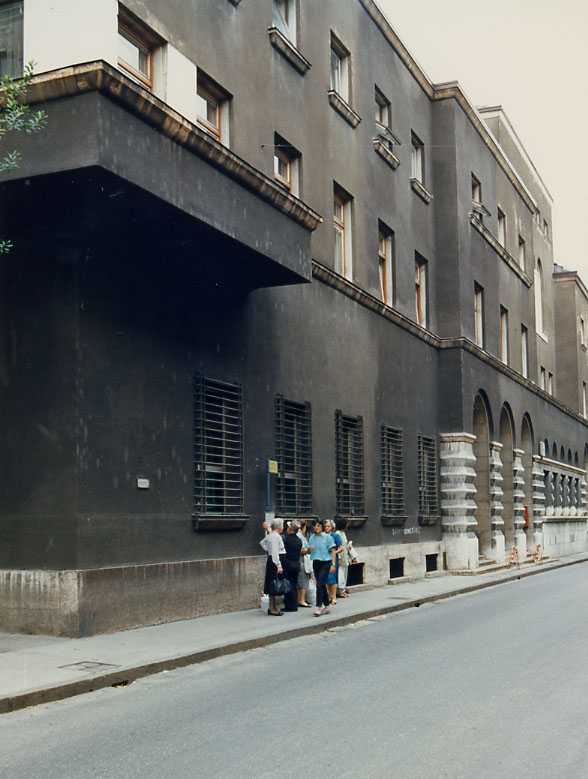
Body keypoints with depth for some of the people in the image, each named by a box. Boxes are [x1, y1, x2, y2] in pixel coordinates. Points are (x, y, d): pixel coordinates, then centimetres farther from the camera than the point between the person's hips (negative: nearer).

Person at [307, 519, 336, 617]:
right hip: (316, 563, 5)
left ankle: (318, 607, -15)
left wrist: (333, 564, -10)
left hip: (325, 562, -5)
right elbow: (309, 550, 17)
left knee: (319, 584, -15)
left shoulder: (327, 537, -6)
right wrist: (309, 549, -8)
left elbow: (332, 551, -4)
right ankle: (326, 606, 22)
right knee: (322, 585, 11)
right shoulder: (312, 538, 7)